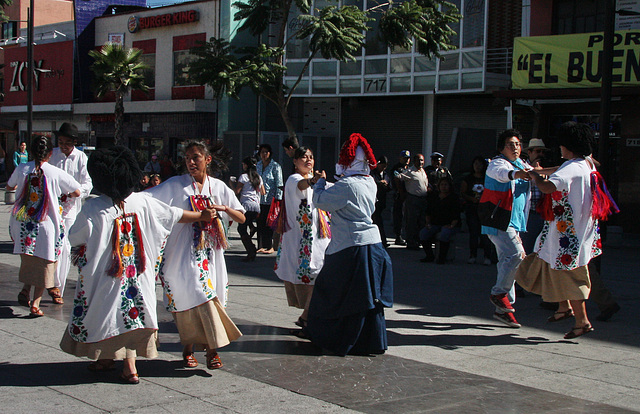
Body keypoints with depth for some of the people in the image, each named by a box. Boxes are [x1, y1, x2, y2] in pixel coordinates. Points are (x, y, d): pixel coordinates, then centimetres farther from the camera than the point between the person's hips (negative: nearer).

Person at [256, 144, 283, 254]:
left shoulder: (275, 167, -5)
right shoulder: (258, 166, 12)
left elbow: (279, 185, -6)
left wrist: (277, 199, -12)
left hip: (270, 199, -5)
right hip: (259, 199, 5)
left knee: (269, 223, -3)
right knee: (260, 223, 5)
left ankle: (270, 247, 4)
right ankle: (261, 246, 12)